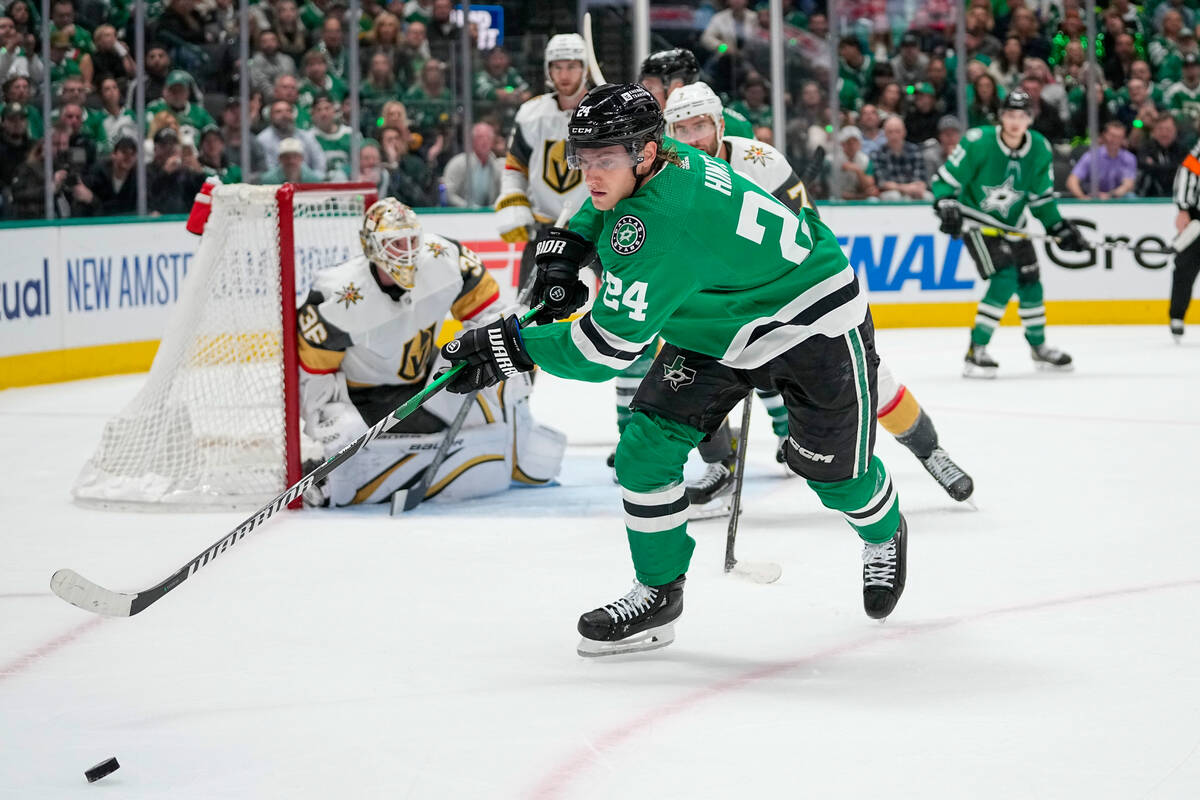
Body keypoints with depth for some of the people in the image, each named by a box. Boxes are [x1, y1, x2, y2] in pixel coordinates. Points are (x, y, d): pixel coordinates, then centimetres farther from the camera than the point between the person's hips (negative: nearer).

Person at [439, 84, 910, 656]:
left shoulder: (660, 225, -39)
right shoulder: (669, 162, -13)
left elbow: (608, 347, -38)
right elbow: (606, 204, 16)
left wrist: (512, 346, -33)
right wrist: (566, 246, 0)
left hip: (815, 323, -9)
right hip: (714, 331, 9)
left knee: (836, 470, 5)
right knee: (647, 447, -5)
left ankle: (884, 535, 41)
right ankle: (657, 595, 7)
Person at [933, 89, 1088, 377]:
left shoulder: (1040, 150, -5)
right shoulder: (978, 142, -21)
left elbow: (1041, 197, 6)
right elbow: (946, 178, -15)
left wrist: (1061, 229, 1)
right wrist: (947, 207, -29)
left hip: (1011, 225, 6)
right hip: (977, 221, -6)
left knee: (1030, 282, 10)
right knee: (1004, 280, -21)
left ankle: (1039, 348, 31)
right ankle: (976, 352, -15)